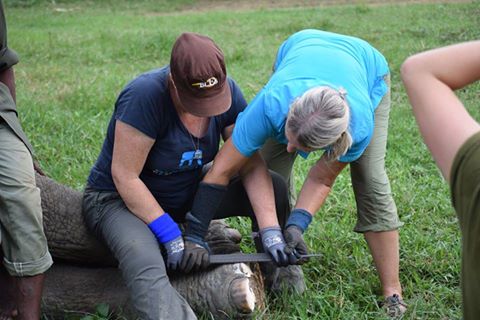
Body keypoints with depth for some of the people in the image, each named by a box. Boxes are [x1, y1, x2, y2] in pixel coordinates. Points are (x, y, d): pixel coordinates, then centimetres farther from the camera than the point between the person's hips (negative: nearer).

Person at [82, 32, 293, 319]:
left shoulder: (227, 91, -14)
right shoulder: (145, 95, -31)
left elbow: (251, 163, -14)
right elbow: (125, 177, -28)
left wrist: (271, 230, -23)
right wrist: (172, 237, -27)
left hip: (186, 193, 6)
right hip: (120, 199, -6)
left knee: (273, 188, -10)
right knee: (146, 266, -38)